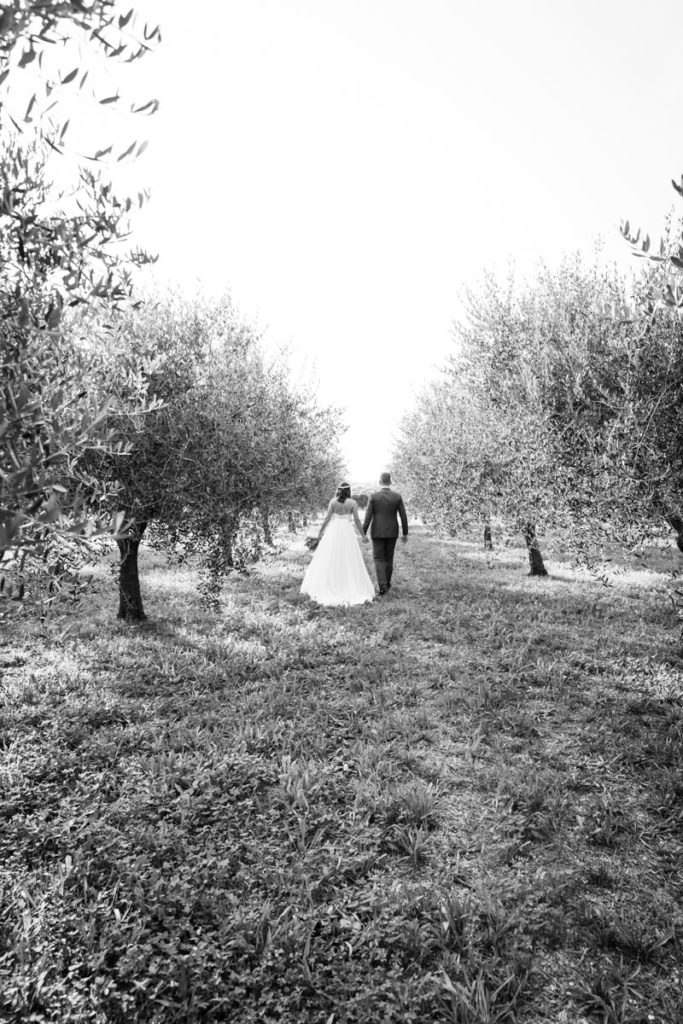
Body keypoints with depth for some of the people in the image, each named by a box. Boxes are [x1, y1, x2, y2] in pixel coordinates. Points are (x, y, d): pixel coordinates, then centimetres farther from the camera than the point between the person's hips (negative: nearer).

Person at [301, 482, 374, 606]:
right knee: (349, 560, 5)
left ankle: (324, 586, 8)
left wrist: (320, 532, 6)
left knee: (328, 560, 7)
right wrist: (363, 535, 2)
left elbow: (327, 518, -3)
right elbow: (357, 520, -6)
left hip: (333, 531, 1)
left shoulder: (333, 501, -1)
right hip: (347, 532, -1)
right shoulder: (353, 503, -3)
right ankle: (352, 588, 6)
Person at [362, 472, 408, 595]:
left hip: (377, 532, -2)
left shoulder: (373, 496, -10)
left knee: (378, 559, 2)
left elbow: (368, 517, -11)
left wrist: (363, 533, -6)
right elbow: (403, 516, -3)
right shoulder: (397, 496, -4)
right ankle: (387, 583, 29)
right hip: (392, 532, 2)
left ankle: (382, 586, -12)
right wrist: (405, 533, 7)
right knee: (388, 558, 17)